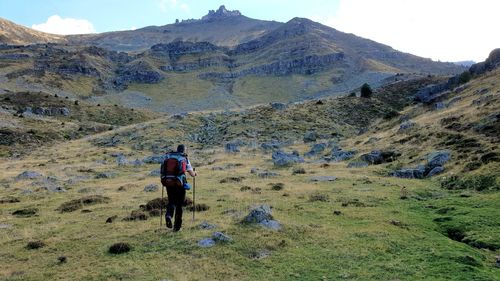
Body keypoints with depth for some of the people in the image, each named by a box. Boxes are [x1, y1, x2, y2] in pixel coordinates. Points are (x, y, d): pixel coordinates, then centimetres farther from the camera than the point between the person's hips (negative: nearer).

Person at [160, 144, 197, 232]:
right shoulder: (185, 159, 1)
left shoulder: (168, 156, 10)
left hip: (168, 183, 2)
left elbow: (162, 170, 12)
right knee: (179, 205, 11)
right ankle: (177, 226, 13)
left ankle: (168, 215, -12)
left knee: (171, 202, 18)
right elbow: (192, 174, 1)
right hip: (179, 184, -2)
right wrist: (195, 173, 24)